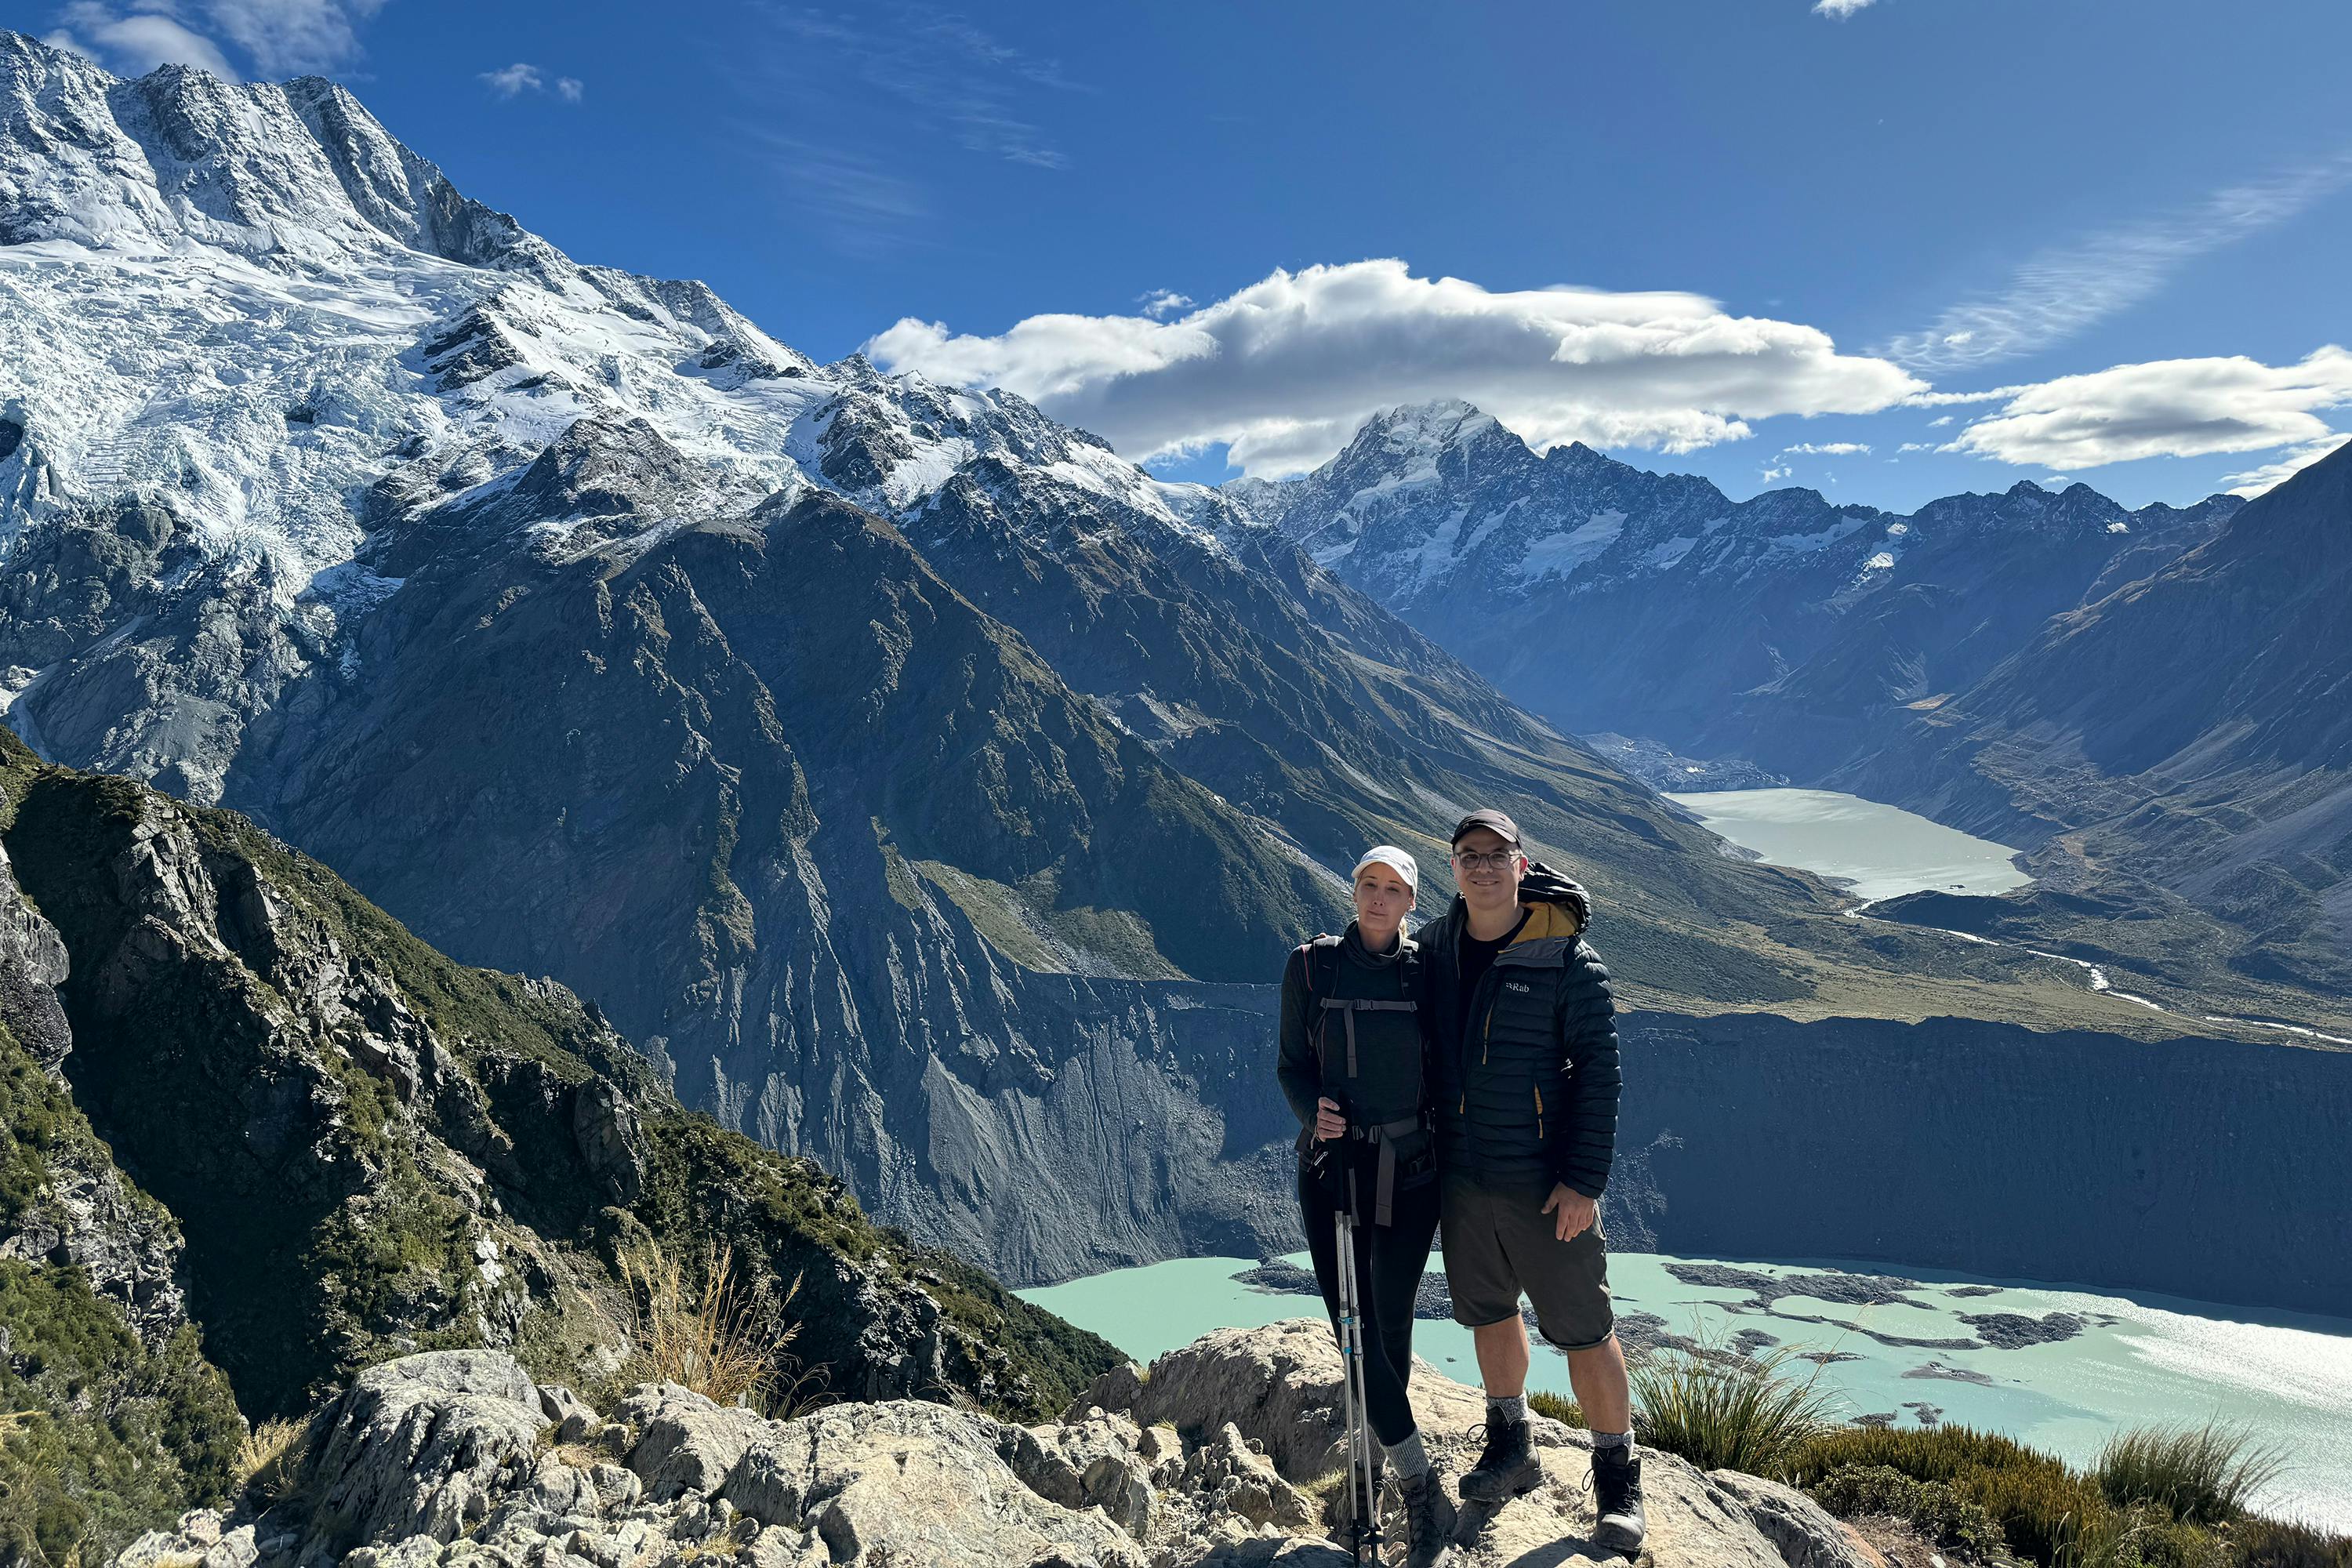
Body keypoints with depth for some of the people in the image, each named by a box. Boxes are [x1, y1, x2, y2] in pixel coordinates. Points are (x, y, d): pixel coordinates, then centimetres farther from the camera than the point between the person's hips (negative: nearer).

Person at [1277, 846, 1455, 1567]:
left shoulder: (1426, 969, 1)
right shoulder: (1312, 966, 0)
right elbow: (1292, 1062, 4)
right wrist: (1312, 1110, -15)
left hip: (1411, 1170, 0)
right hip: (1332, 1166, 0)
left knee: (1390, 1326, 3)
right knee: (1356, 1332, -4)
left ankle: (1370, 1460, 27)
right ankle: (1423, 1494, 8)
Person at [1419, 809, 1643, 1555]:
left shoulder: (1568, 959, -12)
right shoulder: (1436, 947, 2)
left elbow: (1599, 1070, -12)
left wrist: (1584, 1180, -16)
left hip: (1544, 1183, -5)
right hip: (1462, 1176, 5)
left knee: (1583, 1330, 1)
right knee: (1488, 1312, 18)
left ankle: (1618, 1484, 19)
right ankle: (1511, 1452, 37)